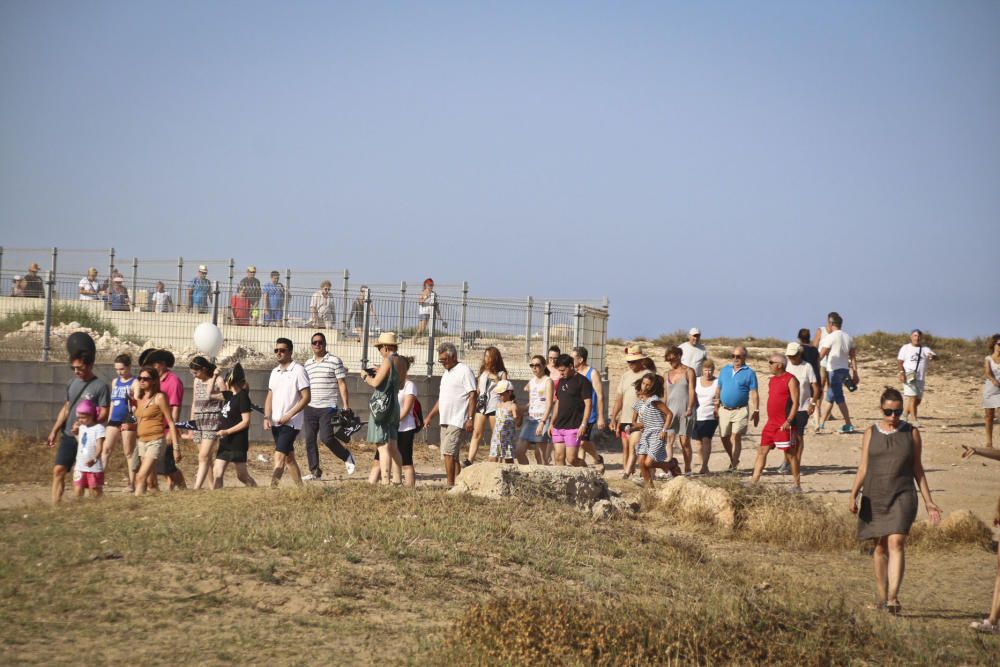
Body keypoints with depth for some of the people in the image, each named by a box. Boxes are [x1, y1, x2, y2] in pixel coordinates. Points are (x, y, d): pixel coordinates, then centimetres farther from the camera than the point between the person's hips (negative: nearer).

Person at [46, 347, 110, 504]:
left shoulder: (100, 387, -9)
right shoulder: (73, 383, 10)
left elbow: (104, 414, -12)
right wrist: (55, 430, 13)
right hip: (67, 436, 6)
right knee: (58, 470, -3)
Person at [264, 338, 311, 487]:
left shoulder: (298, 371, -10)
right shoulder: (275, 372, 12)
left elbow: (306, 398, -13)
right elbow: (270, 396, 17)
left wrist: (288, 416, -17)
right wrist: (267, 417, 2)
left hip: (291, 423, -7)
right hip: (275, 423, 7)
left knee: (279, 456, -16)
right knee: (289, 457, 13)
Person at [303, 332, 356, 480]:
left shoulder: (334, 361, -2)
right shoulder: (308, 363, 15)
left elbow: (342, 384, -4)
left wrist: (346, 405, -10)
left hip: (328, 406, -6)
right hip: (310, 407, 6)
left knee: (326, 437, -14)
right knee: (309, 439, 1)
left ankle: (348, 458, 9)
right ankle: (315, 471, 7)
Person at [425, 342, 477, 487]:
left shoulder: (464, 371, -7)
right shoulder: (446, 373, 20)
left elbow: (472, 395, -13)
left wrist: (470, 418, -20)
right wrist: (430, 415, 24)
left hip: (458, 421, -9)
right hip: (446, 421, 9)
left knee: (448, 453, -16)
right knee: (451, 456, 7)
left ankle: (451, 485, -17)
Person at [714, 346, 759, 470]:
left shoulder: (749, 373, -1)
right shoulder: (725, 370, 11)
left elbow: (754, 393, -4)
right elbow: (718, 389, 14)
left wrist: (756, 411, -9)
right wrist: (716, 406, 9)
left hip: (740, 410, -5)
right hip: (724, 409, 5)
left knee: (736, 437, -11)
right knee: (724, 438, 10)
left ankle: (734, 465, -8)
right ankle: (733, 459, 32)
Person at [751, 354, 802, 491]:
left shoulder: (790, 380, -8)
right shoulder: (772, 380, 17)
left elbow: (795, 402, -14)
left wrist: (789, 421, -21)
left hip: (784, 425, -8)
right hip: (771, 423, 8)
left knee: (789, 453, -2)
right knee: (762, 451, 4)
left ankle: (797, 485, 4)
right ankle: (753, 481, 4)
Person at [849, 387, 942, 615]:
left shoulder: (911, 433, 7)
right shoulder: (871, 433, 8)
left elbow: (917, 469, 11)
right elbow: (863, 468, 6)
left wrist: (928, 502, 9)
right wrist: (853, 495, -7)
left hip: (902, 495, -2)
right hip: (874, 496, 2)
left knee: (896, 543, -17)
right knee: (880, 547, 8)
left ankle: (893, 598, -25)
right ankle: (881, 596, 20)